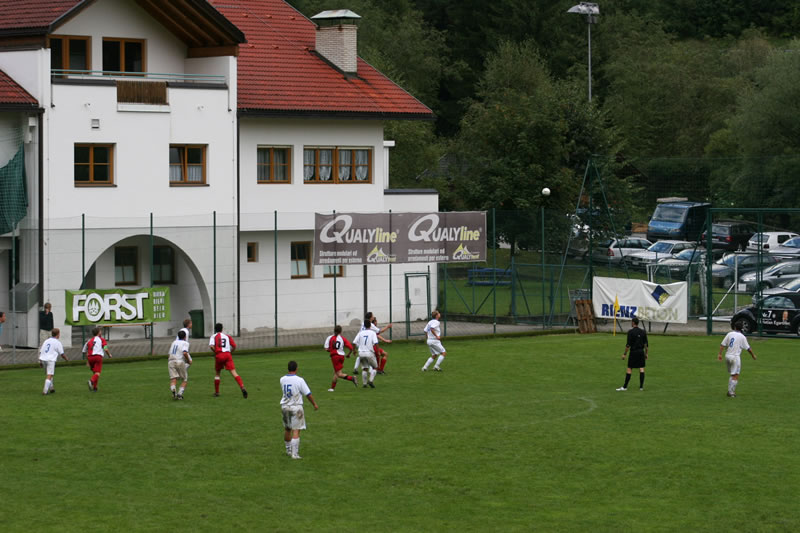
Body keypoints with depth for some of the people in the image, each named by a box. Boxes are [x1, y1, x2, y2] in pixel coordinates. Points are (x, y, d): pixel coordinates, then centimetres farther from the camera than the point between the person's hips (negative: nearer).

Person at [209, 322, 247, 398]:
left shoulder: (214, 336, 10)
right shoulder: (227, 336, 19)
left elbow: (212, 346, -9)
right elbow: (234, 346, 11)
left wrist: (215, 352, 6)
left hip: (219, 355, -1)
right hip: (228, 354, 1)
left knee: (217, 373, 18)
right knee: (233, 372, -10)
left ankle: (216, 392, 22)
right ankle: (242, 387, -30)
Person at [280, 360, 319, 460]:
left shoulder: (282, 380, -1)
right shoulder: (299, 380, -14)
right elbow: (308, 394, -8)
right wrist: (314, 404, 6)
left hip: (284, 406, 5)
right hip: (296, 407, -5)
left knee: (287, 429, 19)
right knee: (296, 431, -4)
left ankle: (288, 450, 33)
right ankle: (294, 454, -9)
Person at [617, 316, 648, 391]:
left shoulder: (630, 332, -11)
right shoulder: (643, 332, 5)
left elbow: (628, 344, -13)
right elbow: (646, 344, 7)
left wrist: (624, 354, -8)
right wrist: (646, 353, 15)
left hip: (633, 351, -4)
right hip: (641, 351, 4)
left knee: (629, 369, 0)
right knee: (641, 368, 5)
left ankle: (625, 387, 3)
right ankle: (641, 386, 3)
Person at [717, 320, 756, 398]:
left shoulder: (729, 334, 3)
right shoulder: (742, 337, -6)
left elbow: (722, 345, 1)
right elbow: (748, 348, -1)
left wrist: (719, 354, 6)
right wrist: (753, 355, 14)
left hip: (727, 356, 5)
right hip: (735, 357, -5)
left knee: (732, 375, 19)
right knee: (735, 376, 0)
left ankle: (730, 391, 19)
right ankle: (731, 392, -4)